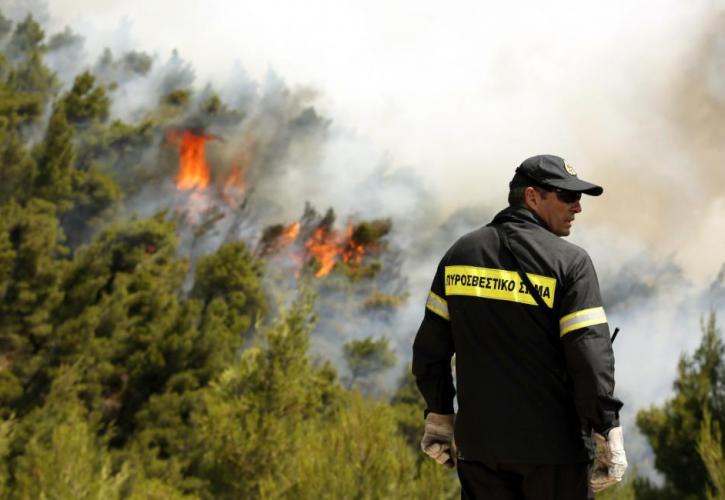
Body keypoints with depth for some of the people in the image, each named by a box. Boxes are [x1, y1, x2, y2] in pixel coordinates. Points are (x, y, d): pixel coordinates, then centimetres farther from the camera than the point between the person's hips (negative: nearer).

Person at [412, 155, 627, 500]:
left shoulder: (460, 254, 8)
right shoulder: (570, 262, -8)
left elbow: (430, 347, 10)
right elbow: (591, 355, -15)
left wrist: (438, 416, 18)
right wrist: (608, 433, -11)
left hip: (479, 441, 5)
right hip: (553, 445, -5)